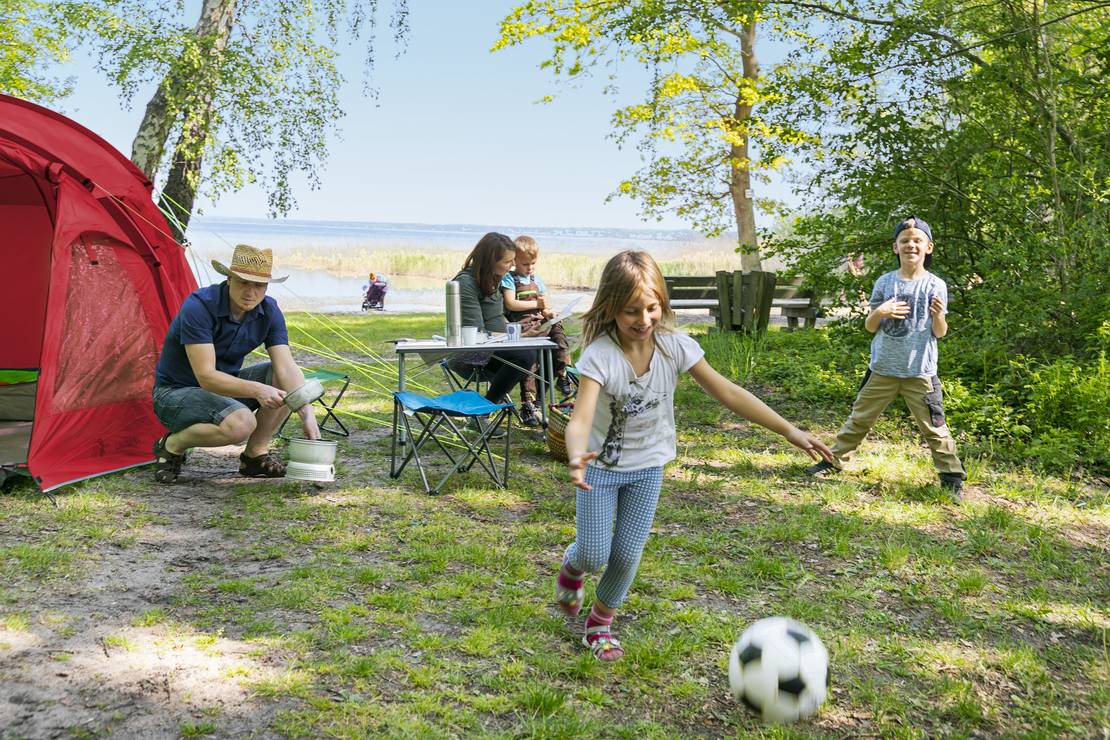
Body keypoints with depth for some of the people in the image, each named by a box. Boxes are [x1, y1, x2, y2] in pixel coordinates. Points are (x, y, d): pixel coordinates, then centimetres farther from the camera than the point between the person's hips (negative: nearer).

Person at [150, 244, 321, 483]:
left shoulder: (269, 311, -9)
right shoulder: (198, 306, -27)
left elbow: (286, 367, -14)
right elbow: (206, 377, -30)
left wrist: (307, 414, -28)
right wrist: (256, 390, -43)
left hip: (225, 387, 6)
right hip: (175, 393, -6)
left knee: (287, 380, -14)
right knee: (240, 423, -34)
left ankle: (255, 454, 0)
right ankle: (171, 445, -6)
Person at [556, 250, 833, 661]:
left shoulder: (674, 346, -17)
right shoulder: (599, 355, -27)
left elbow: (728, 393, -15)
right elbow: (581, 419, -37)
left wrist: (790, 430, -20)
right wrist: (577, 457, -60)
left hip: (648, 468, 3)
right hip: (602, 467, -3)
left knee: (627, 555, 6)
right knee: (594, 556, 2)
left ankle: (600, 623, 32)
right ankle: (571, 567, 40)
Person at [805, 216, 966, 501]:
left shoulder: (935, 286, -4)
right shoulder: (884, 282, 1)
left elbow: (940, 333, -3)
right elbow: (869, 326, 5)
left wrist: (939, 315, -24)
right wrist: (880, 312, -17)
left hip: (920, 372, -2)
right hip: (883, 369, 2)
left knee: (934, 427, 1)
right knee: (859, 418, 13)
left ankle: (952, 478, 12)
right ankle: (834, 460, 26)